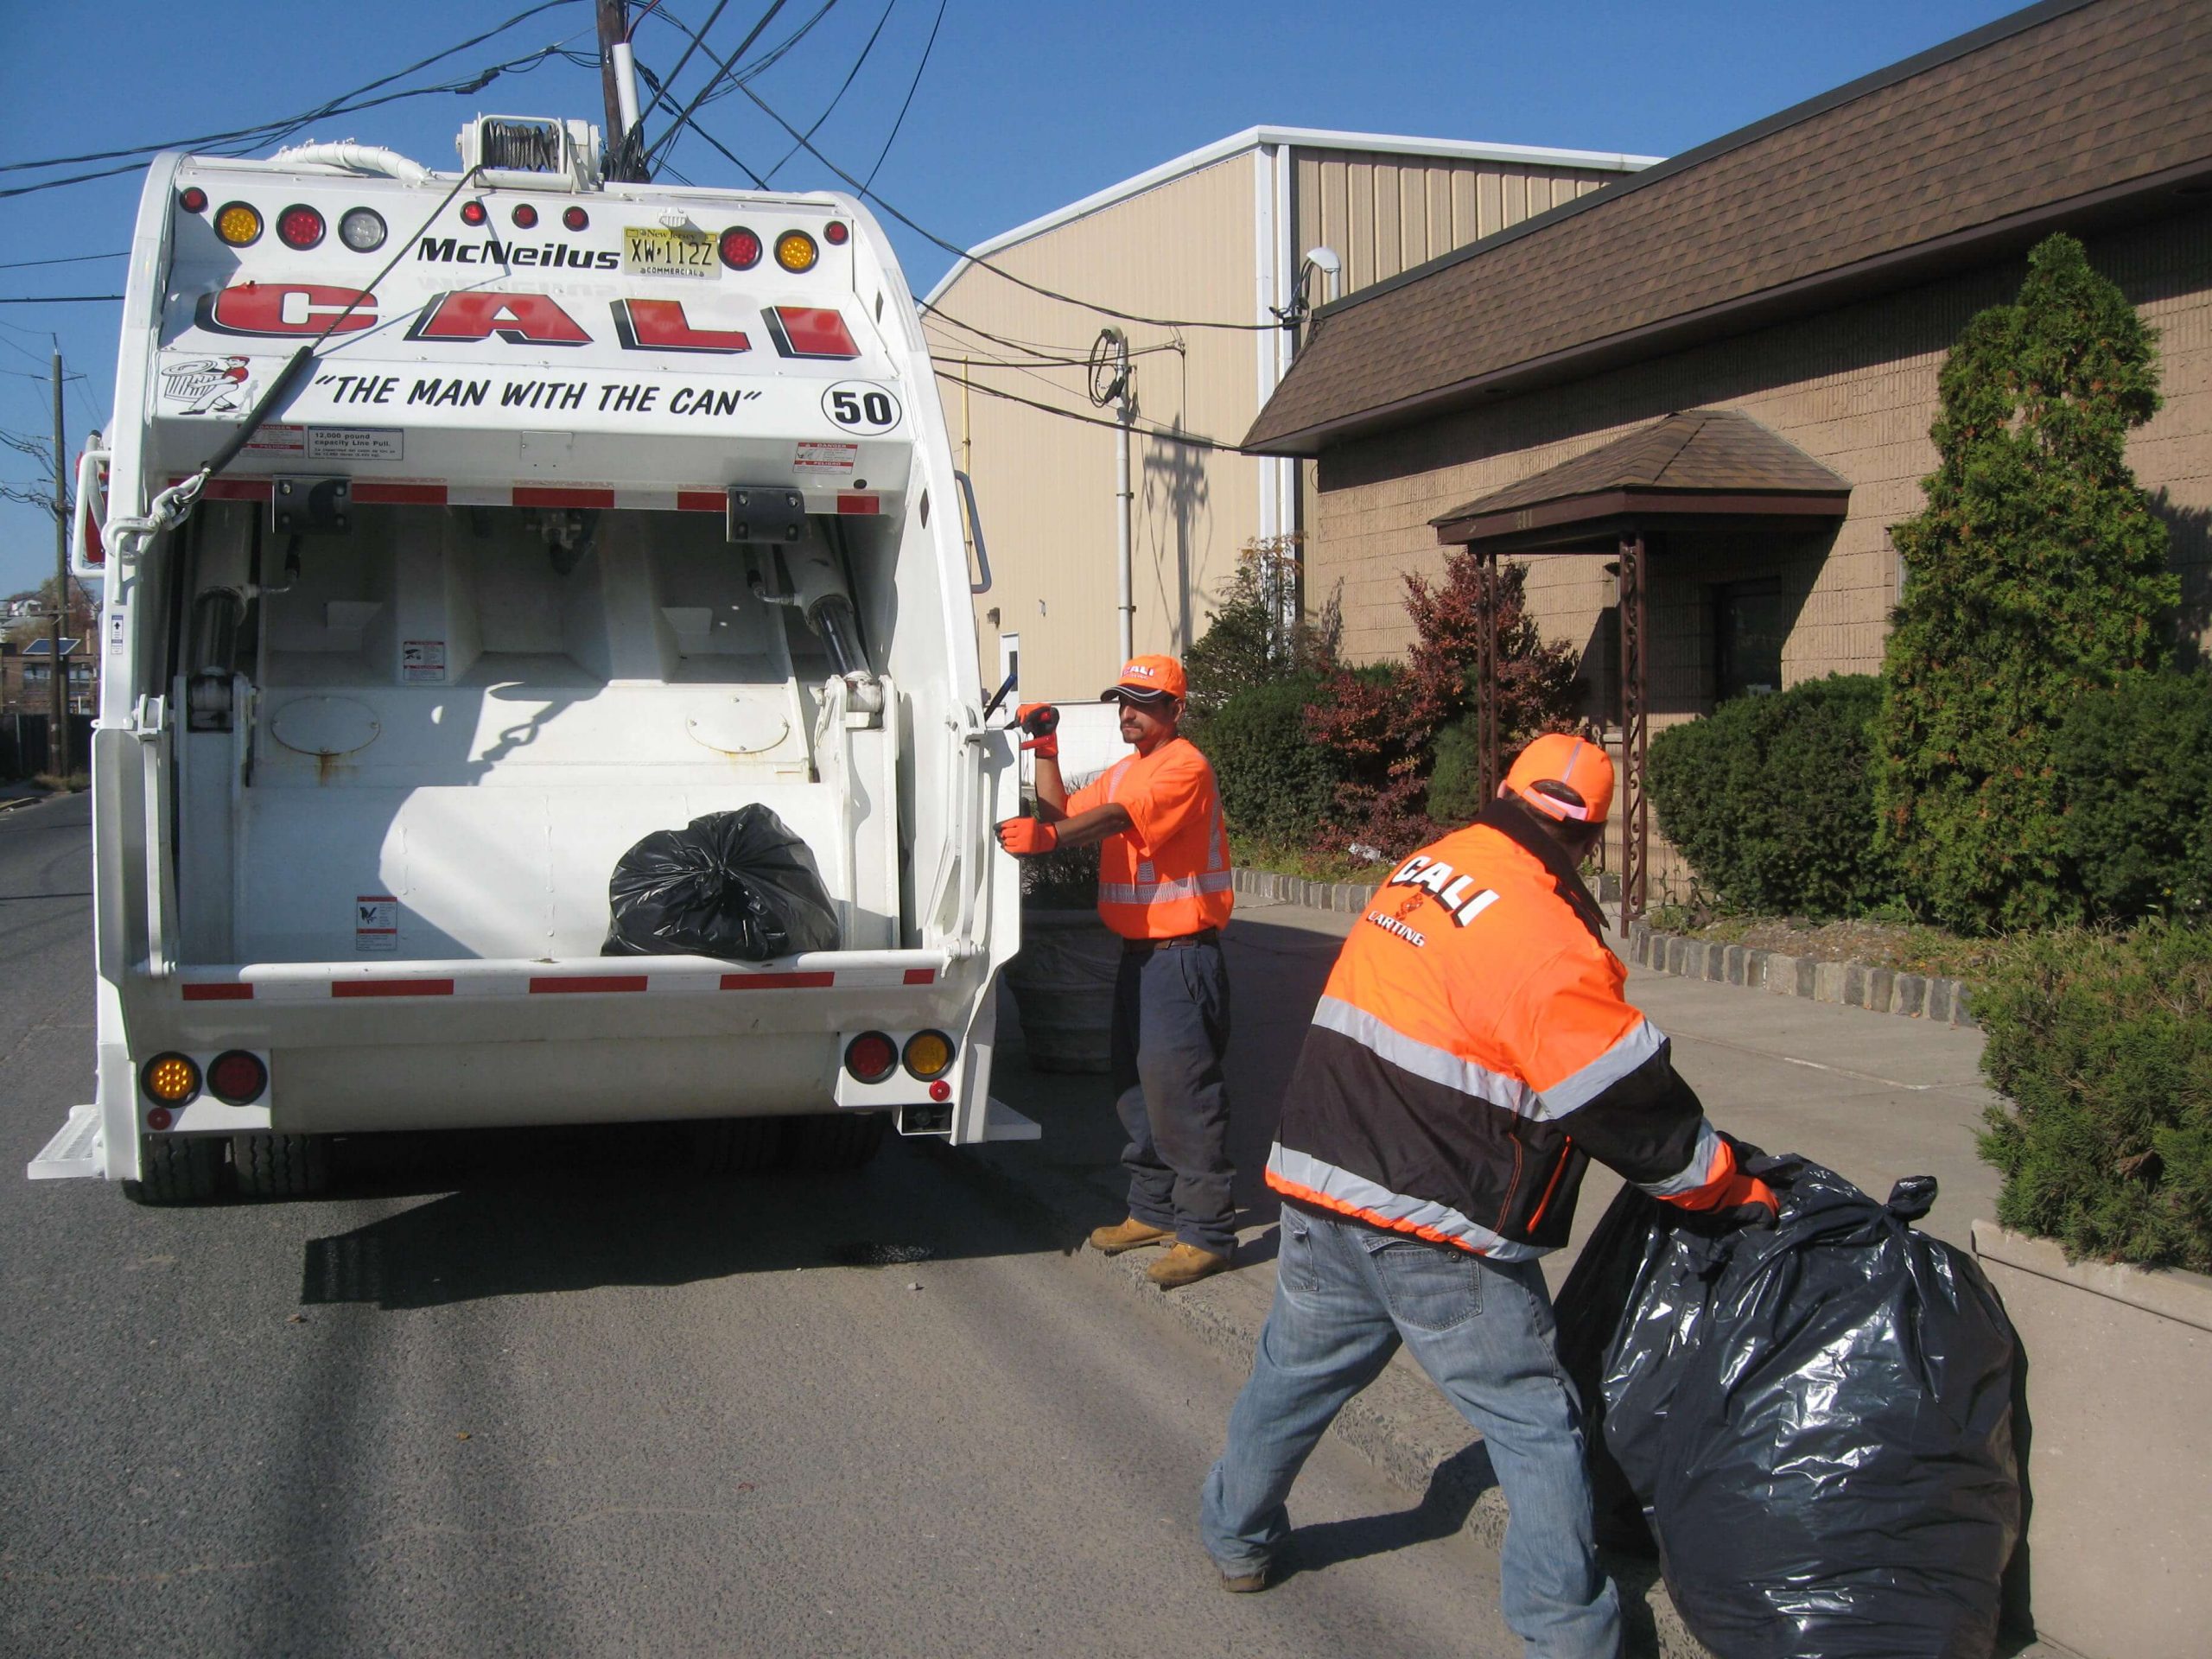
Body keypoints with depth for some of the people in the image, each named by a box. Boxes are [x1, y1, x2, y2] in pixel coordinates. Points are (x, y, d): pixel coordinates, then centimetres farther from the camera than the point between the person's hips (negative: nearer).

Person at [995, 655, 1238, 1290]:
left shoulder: (1184, 766, -14)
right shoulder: (1126, 770, 17)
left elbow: (1119, 817, -30)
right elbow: (1064, 812, 14)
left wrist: (1049, 835, -42)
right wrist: (1046, 751, 4)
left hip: (1181, 954, -10)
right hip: (1138, 950, 10)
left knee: (1180, 1091, -9)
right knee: (1136, 1086, 16)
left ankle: (1206, 1232, -2)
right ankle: (1154, 1209, 29)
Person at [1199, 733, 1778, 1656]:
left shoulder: (1420, 870, 7)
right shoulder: (1547, 942, -17)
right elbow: (1630, 1106, -14)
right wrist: (1736, 1192, 0)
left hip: (1321, 1179, 7)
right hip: (1439, 1232, -7)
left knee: (1301, 1363, 24)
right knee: (1533, 1422, 7)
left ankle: (1236, 1535, 41)